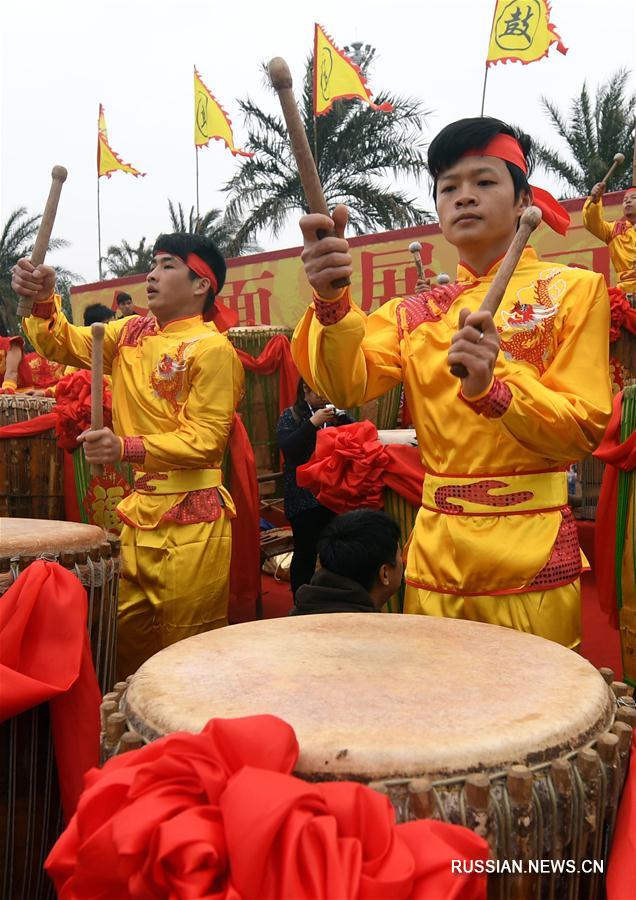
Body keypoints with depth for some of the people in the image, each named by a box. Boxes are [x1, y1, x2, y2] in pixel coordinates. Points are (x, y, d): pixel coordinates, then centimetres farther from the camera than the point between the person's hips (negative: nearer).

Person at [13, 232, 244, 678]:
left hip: (191, 517, -7)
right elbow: (66, 343, 13)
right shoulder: (131, 332, 11)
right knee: (127, 637, 15)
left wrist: (126, 448, -28)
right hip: (139, 509, 7)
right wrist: (43, 299, -7)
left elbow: (203, 439, -17)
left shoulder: (213, 350, -12)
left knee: (189, 650, 3)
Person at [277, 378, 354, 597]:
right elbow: (286, 448, -12)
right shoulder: (290, 416, 3)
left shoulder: (334, 412, 11)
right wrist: (313, 423, -18)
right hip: (304, 497, -3)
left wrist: (342, 418, -12)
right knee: (306, 552, 1)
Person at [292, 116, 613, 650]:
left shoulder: (574, 290, -1)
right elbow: (348, 383, -10)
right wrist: (332, 301, -28)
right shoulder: (415, 312, 8)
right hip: (435, 556, 3)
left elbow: (585, 428, -9)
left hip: (532, 558, -3)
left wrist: (492, 388, -26)